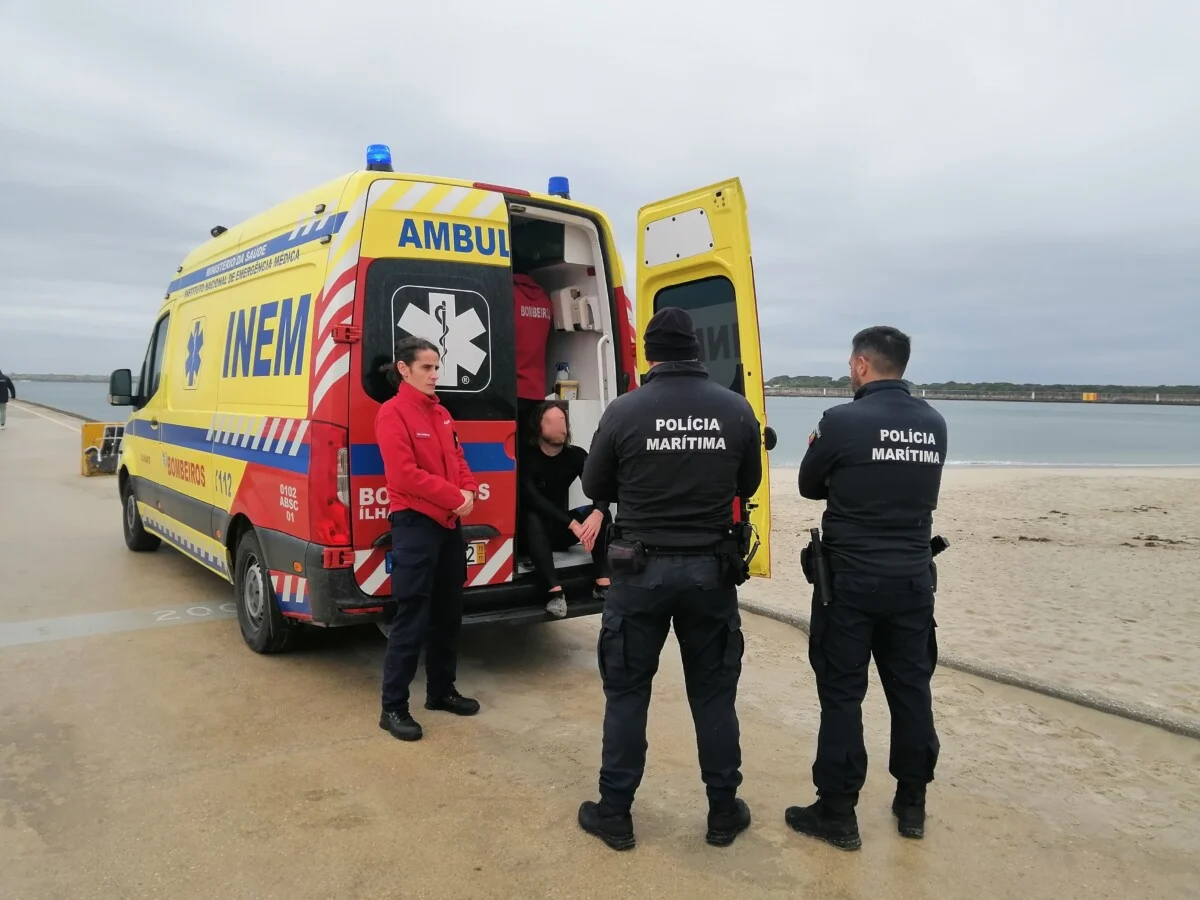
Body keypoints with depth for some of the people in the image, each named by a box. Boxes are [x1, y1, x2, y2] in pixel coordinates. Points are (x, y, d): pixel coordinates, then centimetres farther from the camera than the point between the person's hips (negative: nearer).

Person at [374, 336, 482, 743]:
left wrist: (469, 491, -5)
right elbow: (405, 474, -19)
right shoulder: (392, 412, -11)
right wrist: (454, 498, -16)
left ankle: (441, 690, 30)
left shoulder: (441, 414, 14)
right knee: (412, 619, -5)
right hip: (415, 525, -8)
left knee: (448, 614, 16)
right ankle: (393, 707, 6)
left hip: (450, 524, 8)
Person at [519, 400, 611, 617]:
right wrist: (573, 524, -39)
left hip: (561, 530, 4)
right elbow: (535, 500, -30)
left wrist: (597, 513, -40)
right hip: (537, 531, -4)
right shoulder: (527, 459, -17)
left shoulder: (576, 455, -5)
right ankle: (555, 591, -47)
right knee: (533, 519, -37)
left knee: (598, 512, -21)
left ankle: (603, 582, -28)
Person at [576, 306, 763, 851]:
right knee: (714, 692, 15)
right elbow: (748, 486, 9)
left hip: (641, 569, -2)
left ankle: (615, 813, 21)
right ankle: (723, 811, 27)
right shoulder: (737, 410, -3)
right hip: (711, 568, 2)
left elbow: (595, 488, 1)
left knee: (626, 691, 11)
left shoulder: (624, 410, -10)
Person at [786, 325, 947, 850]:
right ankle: (912, 805, 28)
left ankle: (838, 815, 12)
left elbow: (809, 487, -1)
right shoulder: (934, 424, 3)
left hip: (851, 578, -5)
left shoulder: (842, 421, -14)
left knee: (842, 694, 4)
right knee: (911, 689, 15)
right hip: (913, 577, 5)